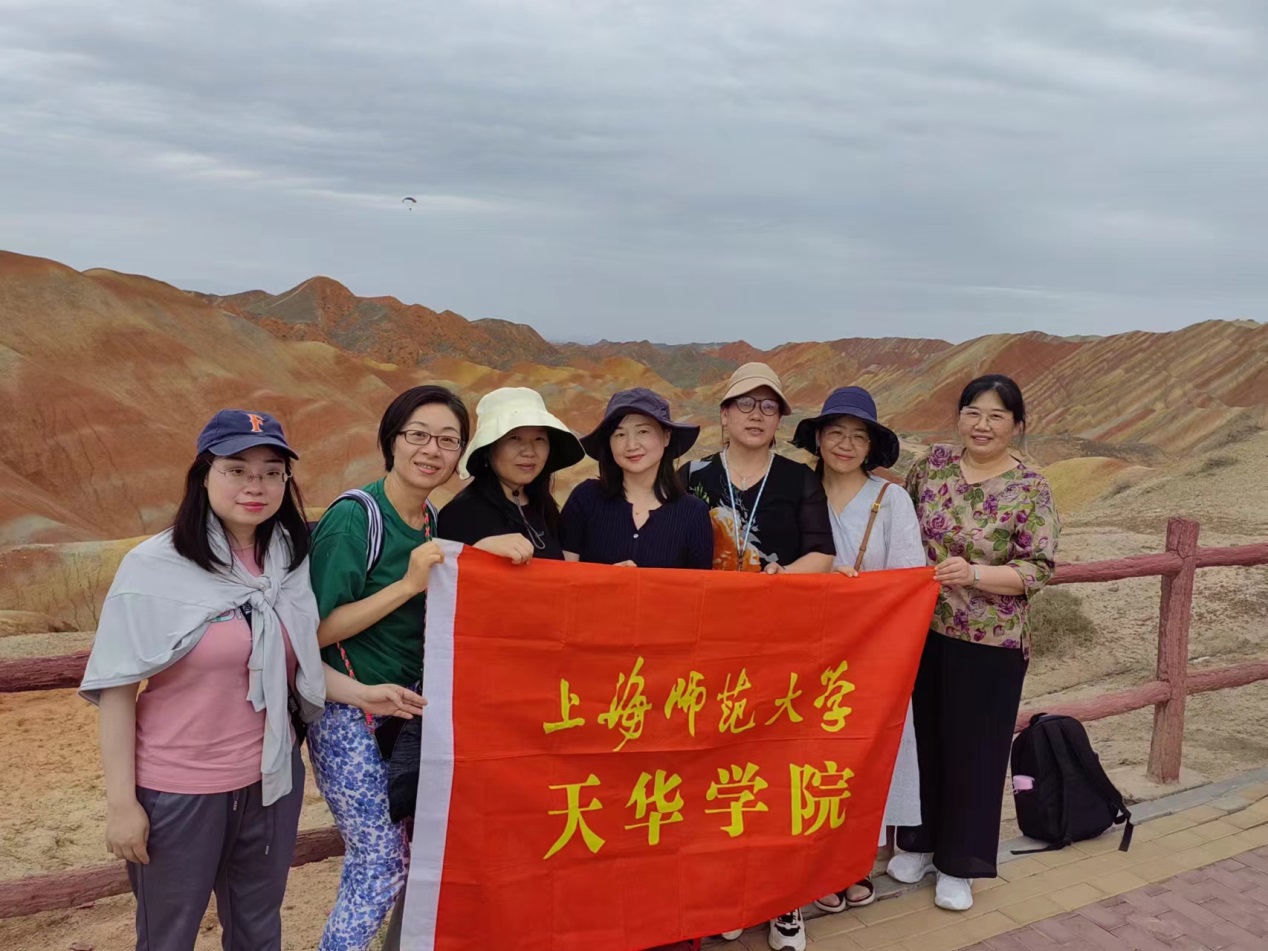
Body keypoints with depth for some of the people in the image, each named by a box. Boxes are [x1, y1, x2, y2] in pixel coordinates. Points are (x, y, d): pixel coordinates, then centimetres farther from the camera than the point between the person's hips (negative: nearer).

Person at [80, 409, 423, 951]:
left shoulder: (290, 561, -1)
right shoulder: (154, 566, -15)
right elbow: (117, 688, -11)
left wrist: (362, 695, -4)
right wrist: (121, 801, -10)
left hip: (271, 781, 4)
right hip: (175, 791, -4)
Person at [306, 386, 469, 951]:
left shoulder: (430, 518, 4)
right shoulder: (354, 517, -17)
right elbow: (316, 630, -19)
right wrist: (408, 584, -24)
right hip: (348, 711, -7)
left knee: (391, 851, 12)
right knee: (382, 859, -3)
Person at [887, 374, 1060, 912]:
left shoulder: (1030, 490, -9)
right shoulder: (934, 463, 2)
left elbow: (1039, 568, -12)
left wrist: (974, 574, -26)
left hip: (988, 642, -3)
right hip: (921, 630, 4)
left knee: (973, 747, 8)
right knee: (922, 737, 14)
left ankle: (958, 862, 25)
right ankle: (919, 841, 34)